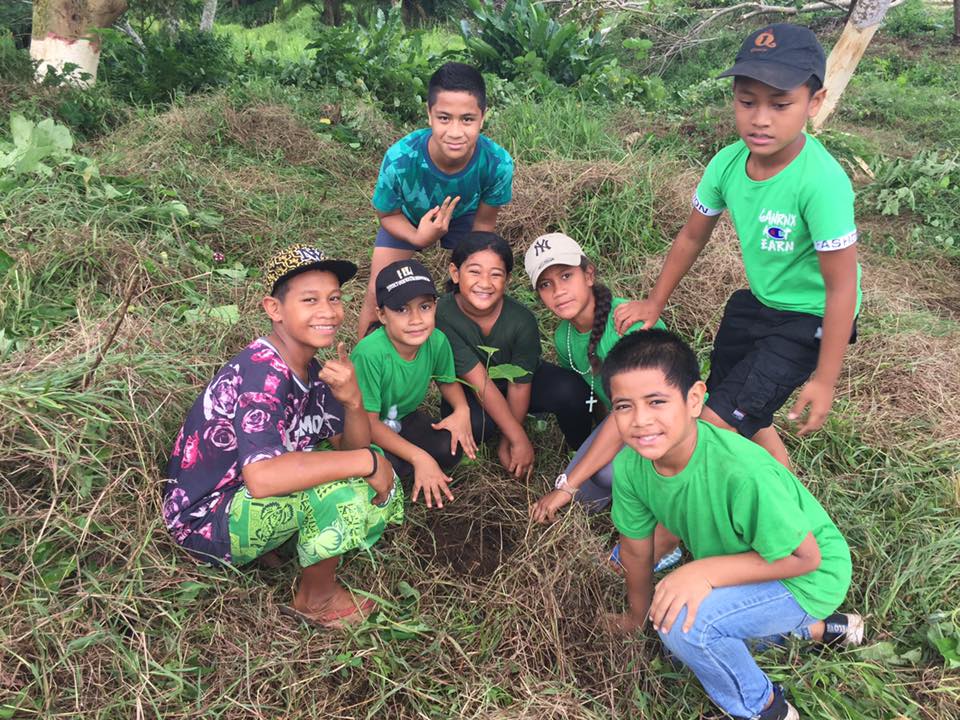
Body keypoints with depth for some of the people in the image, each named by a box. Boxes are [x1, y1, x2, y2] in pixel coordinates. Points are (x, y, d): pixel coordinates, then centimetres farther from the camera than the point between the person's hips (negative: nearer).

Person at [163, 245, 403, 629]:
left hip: (247, 497, 9)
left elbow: (351, 447, 0)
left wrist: (352, 399, -22)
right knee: (342, 488, -29)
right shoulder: (263, 372, -27)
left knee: (382, 485, 5)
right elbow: (261, 477, -41)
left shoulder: (309, 368, 0)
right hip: (205, 519, -9)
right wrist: (366, 461, -33)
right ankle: (316, 597, -3)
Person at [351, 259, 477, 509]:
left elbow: (447, 380, 5)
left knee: (450, 448, -21)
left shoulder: (437, 341, -19)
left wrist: (462, 409, -16)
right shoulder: (370, 353, -35)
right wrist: (419, 457, -31)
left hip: (402, 417, 5)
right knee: (388, 464, -32)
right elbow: (368, 422, -26)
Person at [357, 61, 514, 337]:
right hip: (407, 217, -1)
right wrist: (419, 238, -39)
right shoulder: (399, 159, -41)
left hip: (464, 214, 1)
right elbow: (388, 215, -20)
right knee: (378, 293, -4)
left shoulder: (498, 163, -37)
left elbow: (484, 222, -17)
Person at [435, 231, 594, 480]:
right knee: (475, 423, -36)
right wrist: (519, 439, -26)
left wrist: (508, 443, -10)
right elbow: (480, 382, -29)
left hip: (514, 378, 2)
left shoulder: (522, 320, -26)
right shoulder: (443, 316, -30)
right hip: (468, 390, -1)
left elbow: (519, 385, -16)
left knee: (570, 390, -28)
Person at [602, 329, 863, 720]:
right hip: (730, 562, 7)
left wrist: (706, 571, -33)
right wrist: (638, 614, 13)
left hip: (809, 577, -7)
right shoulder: (629, 466, -20)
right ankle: (814, 628, 34)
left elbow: (804, 557, -27)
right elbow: (636, 548, -2)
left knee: (683, 621, -27)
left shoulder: (741, 474, -40)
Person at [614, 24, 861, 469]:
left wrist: (824, 380, -18)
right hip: (758, 301, 7)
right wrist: (655, 303, 12)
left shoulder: (821, 182, -31)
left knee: (717, 424, -14)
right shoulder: (728, 163, -13)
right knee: (742, 414, 19)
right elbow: (692, 236, 5)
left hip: (808, 319, -6)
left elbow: (841, 287, -24)